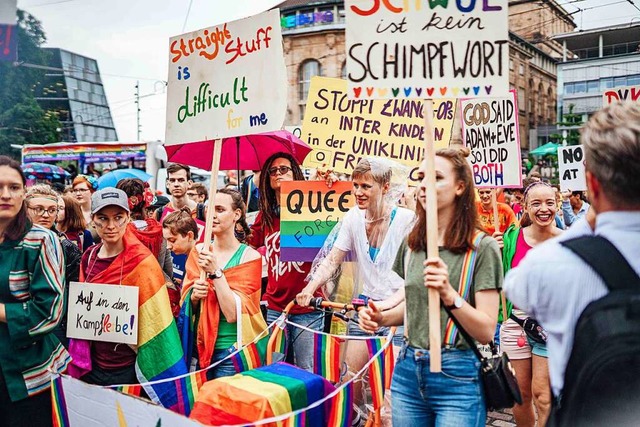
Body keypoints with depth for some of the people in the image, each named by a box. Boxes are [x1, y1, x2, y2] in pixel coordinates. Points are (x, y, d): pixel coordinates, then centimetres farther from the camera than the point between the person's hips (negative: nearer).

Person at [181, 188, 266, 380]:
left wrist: (216, 271, -24)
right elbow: (186, 306, 5)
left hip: (232, 350, -4)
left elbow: (233, 313, -19)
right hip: (200, 347, 4)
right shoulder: (198, 251, 0)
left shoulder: (249, 256, -11)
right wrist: (194, 296, -15)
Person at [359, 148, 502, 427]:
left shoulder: (481, 247, -11)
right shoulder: (412, 243, 5)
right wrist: (381, 317, 0)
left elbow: (486, 331, -14)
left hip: (457, 379, -5)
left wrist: (448, 293, -29)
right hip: (408, 371, 5)